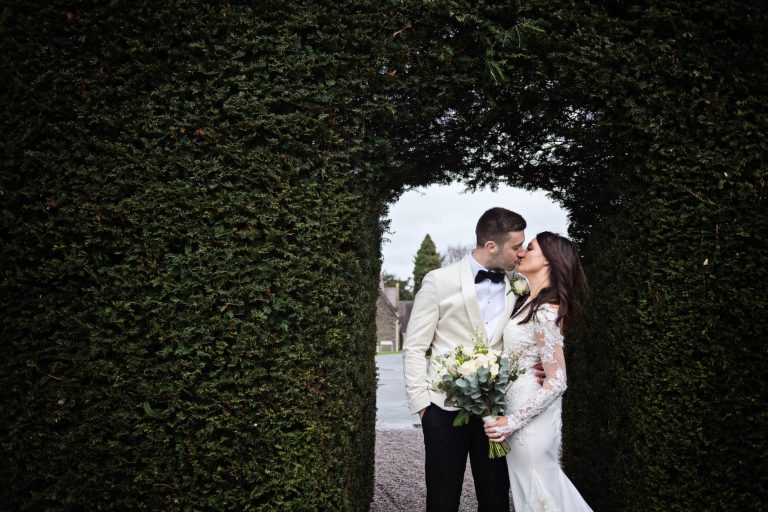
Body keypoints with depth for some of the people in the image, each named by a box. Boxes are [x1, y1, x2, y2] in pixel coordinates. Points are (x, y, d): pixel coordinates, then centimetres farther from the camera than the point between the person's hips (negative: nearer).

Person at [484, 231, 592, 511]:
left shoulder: (545, 312, -23)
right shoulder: (531, 303, 5)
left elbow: (557, 383, -23)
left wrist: (513, 422, -20)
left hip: (530, 419, -8)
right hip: (523, 410, 8)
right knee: (549, 483, 22)